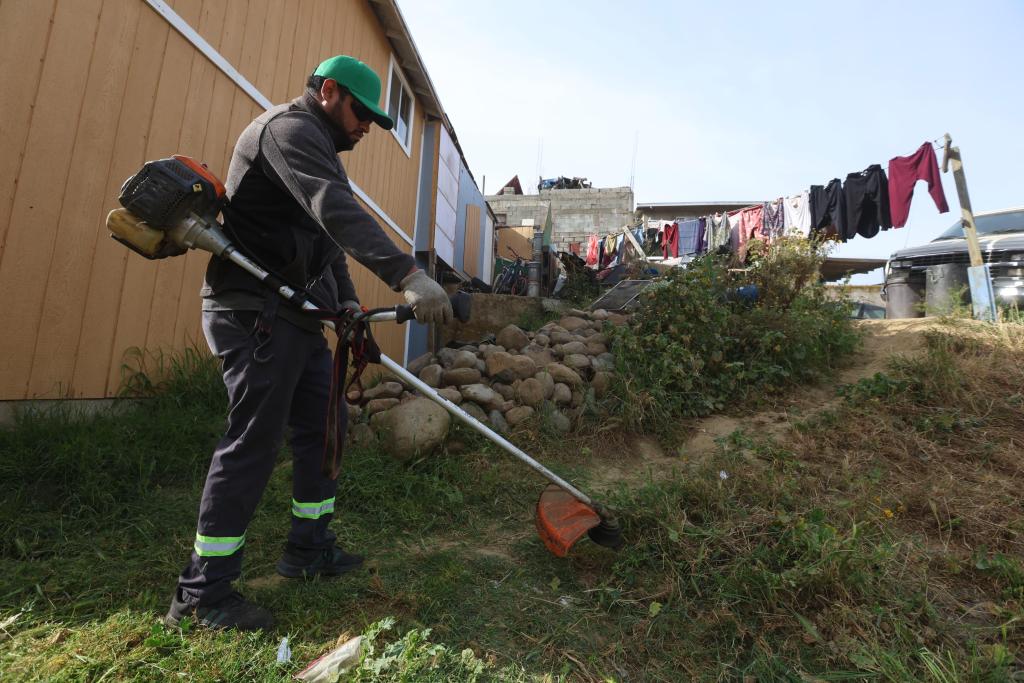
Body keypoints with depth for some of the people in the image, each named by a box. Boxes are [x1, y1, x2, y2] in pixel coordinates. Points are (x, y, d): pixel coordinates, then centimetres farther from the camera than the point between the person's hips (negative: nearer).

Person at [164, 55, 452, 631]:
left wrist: (347, 301, 12)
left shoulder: (315, 144, 26)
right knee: (253, 444, -7)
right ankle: (202, 592, 9)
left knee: (323, 427, 12)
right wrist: (407, 274, -39)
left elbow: (327, 236, 24)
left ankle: (309, 550, 26)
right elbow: (337, 211, -29)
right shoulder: (290, 128, -9)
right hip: (256, 315, -10)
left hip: (298, 315, 10)